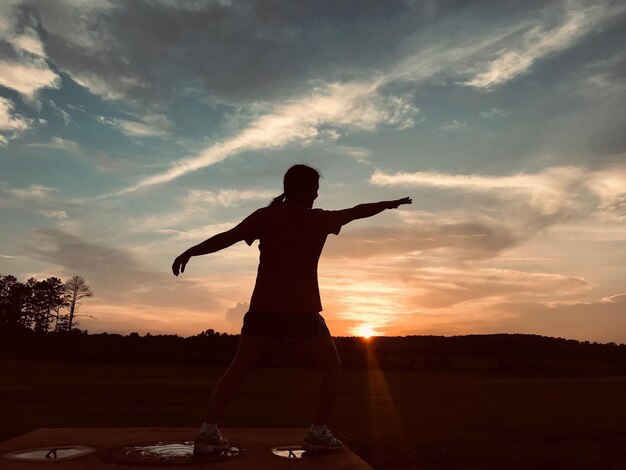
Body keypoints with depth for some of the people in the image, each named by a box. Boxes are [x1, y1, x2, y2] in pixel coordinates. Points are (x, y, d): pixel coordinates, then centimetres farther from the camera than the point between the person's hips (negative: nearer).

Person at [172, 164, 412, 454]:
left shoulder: (265, 216, 5)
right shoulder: (319, 219, 4)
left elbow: (227, 237, -4)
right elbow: (357, 211, 17)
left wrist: (190, 252, -1)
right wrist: (391, 203, 32)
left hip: (263, 308, 3)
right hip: (301, 310, -2)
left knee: (238, 370, 15)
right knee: (332, 367, 15)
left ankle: (207, 433, 12)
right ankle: (317, 433, 11)